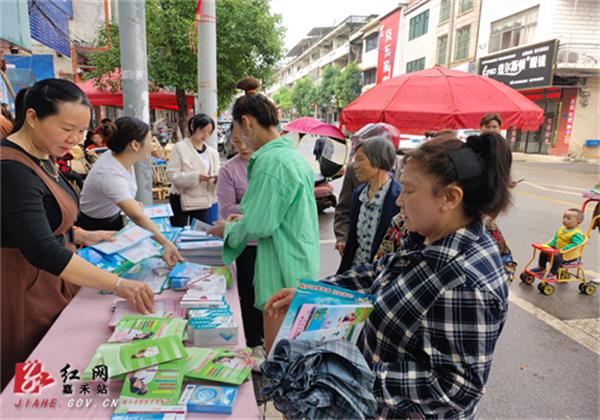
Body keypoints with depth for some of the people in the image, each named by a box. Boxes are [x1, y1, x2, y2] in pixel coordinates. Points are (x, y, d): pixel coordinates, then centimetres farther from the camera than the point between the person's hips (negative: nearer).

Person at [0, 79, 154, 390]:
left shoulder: (42, 159, 7)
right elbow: (42, 250, -32)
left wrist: (84, 236, 6)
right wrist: (118, 285, -36)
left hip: (55, 286, 9)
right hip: (25, 295, -9)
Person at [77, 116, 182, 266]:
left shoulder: (119, 156, -13)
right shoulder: (110, 174, -38)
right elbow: (137, 216, -50)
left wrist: (132, 202, -1)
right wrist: (166, 243, -60)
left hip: (114, 219, 8)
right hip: (95, 228, -8)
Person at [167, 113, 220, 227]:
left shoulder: (212, 152, 7)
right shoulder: (180, 147, -5)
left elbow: (217, 176, 6)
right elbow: (172, 174, -14)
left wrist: (218, 179, -18)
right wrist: (196, 176, -26)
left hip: (202, 201, 4)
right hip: (181, 200, -3)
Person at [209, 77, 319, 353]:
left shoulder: (270, 161, -21)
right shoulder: (293, 154, 10)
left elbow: (259, 226, -19)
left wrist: (227, 230, -1)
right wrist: (244, 220, 16)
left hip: (283, 271, -10)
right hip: (302, 265, 10)